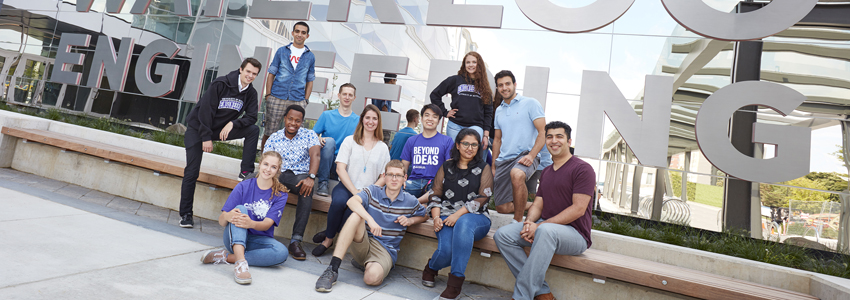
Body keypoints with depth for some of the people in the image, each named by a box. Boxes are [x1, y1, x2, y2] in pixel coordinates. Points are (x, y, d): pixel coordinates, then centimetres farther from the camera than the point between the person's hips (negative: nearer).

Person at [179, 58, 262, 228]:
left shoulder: (251, 93, -5)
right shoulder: (221, 84, -19)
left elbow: (251, 117, -6)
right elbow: (205, 110, -19)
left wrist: (233, 123, -24)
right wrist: (206, 137, -19)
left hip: (222, 129, 4)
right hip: (197, 128, -4)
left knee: (253, 130, -17)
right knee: (192, 172, -8)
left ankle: (246, 172, -12)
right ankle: (185, 214, 4)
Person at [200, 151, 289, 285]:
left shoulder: (280, 194, -2)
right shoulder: (244, 186, -3)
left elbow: (267, 224, -15)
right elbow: (221, 221, -8)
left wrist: (251, 223, -38)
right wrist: (227, 216, -33)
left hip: (258, 240, 0)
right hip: (235, 237, 0)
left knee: (282, 252, -31)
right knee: (240, 209, -28)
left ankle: (226, 257, -23)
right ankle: (240, 262, -44)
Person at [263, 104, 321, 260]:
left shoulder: (309, 135, 5)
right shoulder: (274, 138, 12)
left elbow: (315, 155, -12)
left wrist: (311, 177, -30)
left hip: (300, 175, -2)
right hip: (278, 175, 2)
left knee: (307, 189, -37)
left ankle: (296, 240, -35)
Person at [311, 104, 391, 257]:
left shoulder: (383, 147, 12)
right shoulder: (350, 141, 7)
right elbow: (340, 169, -3)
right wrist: (355, 191, -16)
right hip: (346, 186, 0)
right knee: (339, 201, -34)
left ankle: (328, 238, -10)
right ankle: (329, 237, -9)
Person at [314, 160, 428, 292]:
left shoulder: (411, 202, 1)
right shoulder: (373, 191, -1)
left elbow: (424, 215, 19)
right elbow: (351, 201, -19)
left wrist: (410, 220, -4)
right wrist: (370, 219, -35)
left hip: (386, 251, -1)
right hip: (363, 243, 1)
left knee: (372, 277, -35)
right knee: (356, 216, -30)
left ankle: (366, 265, 6)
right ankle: (333, 269, -28)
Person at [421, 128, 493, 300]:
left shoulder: (484, 169, 10)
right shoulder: (446, 167, 16)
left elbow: (482, 198, -3)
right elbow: (436, 196, 14)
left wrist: (458, 214, -15)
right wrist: (436, 217, -5)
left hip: (476, 217, -1)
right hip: (448, 216, 1)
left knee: (463, 222, -39)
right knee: (446, 250, -27)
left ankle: (455, 282, -30)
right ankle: (431, 269, 12)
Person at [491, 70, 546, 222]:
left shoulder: (530, 103, 1)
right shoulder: (499, 110, 19)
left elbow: (543, 132, -6)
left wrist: (531, 155, -20)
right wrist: (493, 166, 17)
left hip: (525, 155, -6)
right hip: (503, 160, 6)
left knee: (517, 174, -41)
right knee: (502, 208, 2)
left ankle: (518, 220, -24)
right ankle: (529, 205, 30)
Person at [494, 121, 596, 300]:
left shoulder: (582, 169, -7)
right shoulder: (546, 172, 18)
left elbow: (578, 209, -16)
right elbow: (538, 205, 13)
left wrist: (540, 225, -21)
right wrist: (529, 223, -12)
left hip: (575, 234, -7)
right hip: (543, 227, 7)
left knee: (546, 230, -40)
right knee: (502, 235, -15)